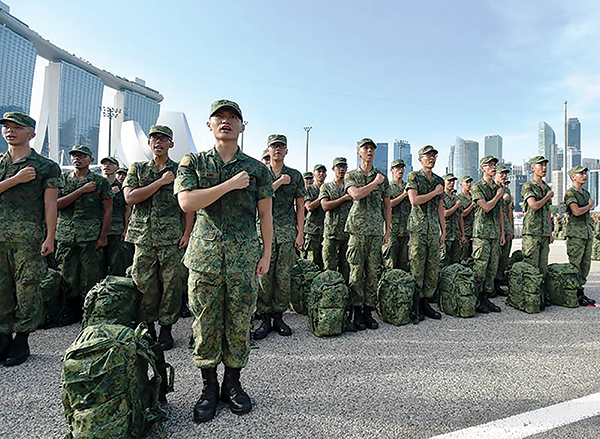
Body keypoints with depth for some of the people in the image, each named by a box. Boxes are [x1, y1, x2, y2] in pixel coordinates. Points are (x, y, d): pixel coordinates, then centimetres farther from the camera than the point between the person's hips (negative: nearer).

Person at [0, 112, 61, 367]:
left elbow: (50, 205, -2)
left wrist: (49, 238, -9)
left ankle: (21, 341, 10)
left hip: (28, 236, -4)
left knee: (27, 289, -2)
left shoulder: (46, 166, 3)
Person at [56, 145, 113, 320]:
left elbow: (108, 209, 1)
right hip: (66, 238, 3)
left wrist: (103, 236, -6)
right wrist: (82, 190, -10)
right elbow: (57, 204, -1)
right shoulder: (62, 179, 13)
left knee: (91, 279, -3)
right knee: (68, 279, 7)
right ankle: (72, 315, 21)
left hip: (92, 238, -3)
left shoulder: (100, 181, 5)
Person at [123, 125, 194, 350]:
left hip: (173, 239, -1)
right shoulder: (137, 169, 13)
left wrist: (187, 234, -5)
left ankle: (166, 329, 16)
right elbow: (130, 197, -3)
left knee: (172, 284, 1)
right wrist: (161, 182, -8)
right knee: (144, 284, 6)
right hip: (143, 237, 2)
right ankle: (147, 328, 22)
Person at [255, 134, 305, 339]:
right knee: (264, 275, -1)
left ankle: (278, 316, 16)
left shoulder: (295, 175, 11)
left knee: (284, 276, 3)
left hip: (288, 232, 1)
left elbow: (300, 206, 9)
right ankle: (265, 318, 10)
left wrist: (300, 233, 2)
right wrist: (279, 182, -8)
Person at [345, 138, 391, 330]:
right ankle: (357, 312, 7)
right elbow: (356, 194, -15)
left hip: (376, 230, 3)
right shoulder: (351, 175, 6)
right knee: (356, 272, -2)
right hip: (358, 229, -3)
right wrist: (375, 182, -7)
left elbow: (387, 206, 16)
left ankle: (368, 311, 14)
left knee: (372, 272, 4)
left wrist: (388, 230, 10)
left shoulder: (382, 177, 15)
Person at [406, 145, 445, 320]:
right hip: (418, 228, -6)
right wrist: (435, 192, -6)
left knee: (433, 268, 6)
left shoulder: (439, 180, 17)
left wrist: (443, 230, 13)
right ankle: (415, 305, 6)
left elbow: (440, 207, 17)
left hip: (434, 229, 6)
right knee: (417, 267, -4)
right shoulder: (413, 176, 0)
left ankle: (426, 302, 16)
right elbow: (414, 200, -15)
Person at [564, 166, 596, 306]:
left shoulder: (586, 193, 19)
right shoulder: (570, 193, -8)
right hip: (576, 233, -8)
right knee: (575, 264, -5)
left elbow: (587, 214, 23)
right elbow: (576, 211, -20)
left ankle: (580, 291, 16)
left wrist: (591, 232, 17)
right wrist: (590, 205, -2)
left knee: (586, 264, 9)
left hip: (588, 232, 8)